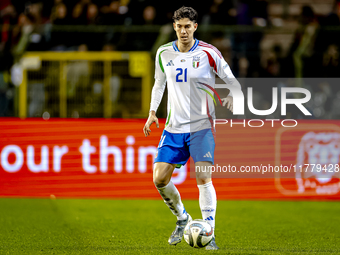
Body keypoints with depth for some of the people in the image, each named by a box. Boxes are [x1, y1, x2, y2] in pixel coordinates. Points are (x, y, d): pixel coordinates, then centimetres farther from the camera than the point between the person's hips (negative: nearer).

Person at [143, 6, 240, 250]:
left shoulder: (208, 53, -6)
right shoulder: (164, 53, 5)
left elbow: (232, 81, 1)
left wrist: (231, 97, -21)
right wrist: (152, 112, 9)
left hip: (202, 127, -4)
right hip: (174, 127, 4)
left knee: (204, 178, -15)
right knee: (160, 179, -3)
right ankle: (182, 218, 23)